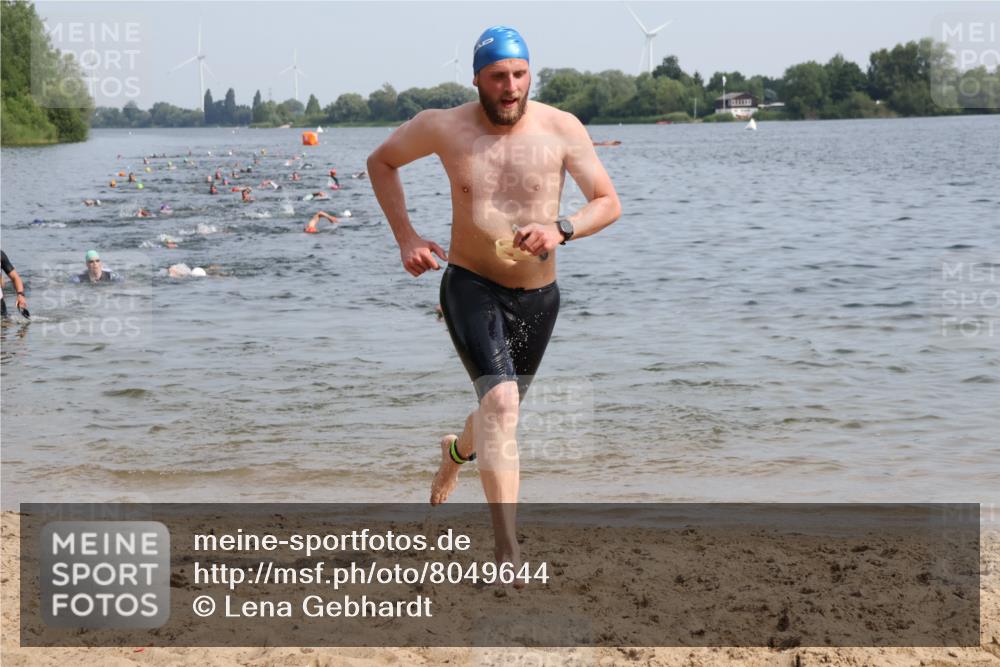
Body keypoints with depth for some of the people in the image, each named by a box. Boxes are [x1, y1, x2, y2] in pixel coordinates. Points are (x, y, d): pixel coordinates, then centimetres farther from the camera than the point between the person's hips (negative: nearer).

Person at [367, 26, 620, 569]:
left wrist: (561, 229, -27)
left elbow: (609, 203, -7)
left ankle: (457, 451, 60)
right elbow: (380, 162, 8)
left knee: (502, 409, 21)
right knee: (501, 403, -25)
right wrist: (405, 236, -3)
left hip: (538, 297, 3)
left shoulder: (562, 129, -9)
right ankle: (507, 552, -25)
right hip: (471, 286, -3)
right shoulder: (444, 128, -9)